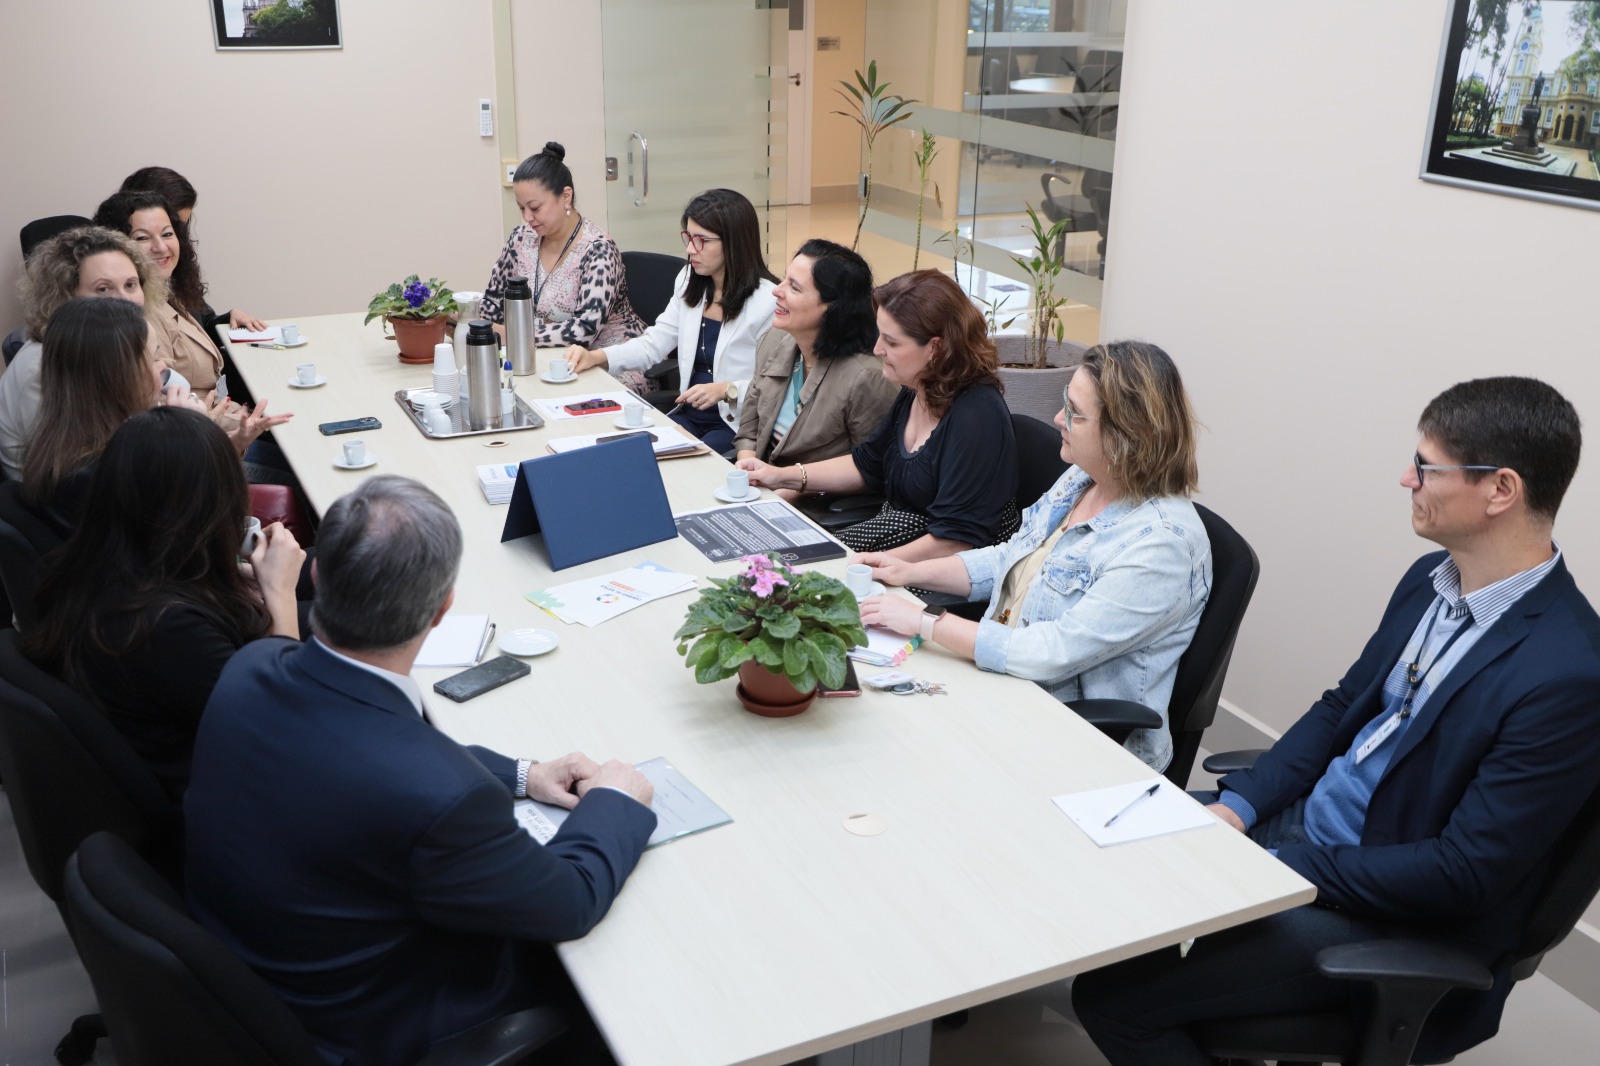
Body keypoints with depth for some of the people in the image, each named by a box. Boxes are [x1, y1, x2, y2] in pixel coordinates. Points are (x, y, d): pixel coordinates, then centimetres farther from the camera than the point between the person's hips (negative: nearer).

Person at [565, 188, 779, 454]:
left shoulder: (768, 300, -14)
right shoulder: (689, 282, 9)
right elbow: (653, 345, 10)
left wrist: (727, 390, -25)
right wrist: (595, 357, -4)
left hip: (740, 424, -6)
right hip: (690, 415, 6)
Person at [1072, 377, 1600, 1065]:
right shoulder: (1431, 579, 1)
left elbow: (1467, 874, -23)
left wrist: (1282, 870, -19)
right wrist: (1237, 806, -2)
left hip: (1386, 916, -8)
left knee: (1112, 996, -17)